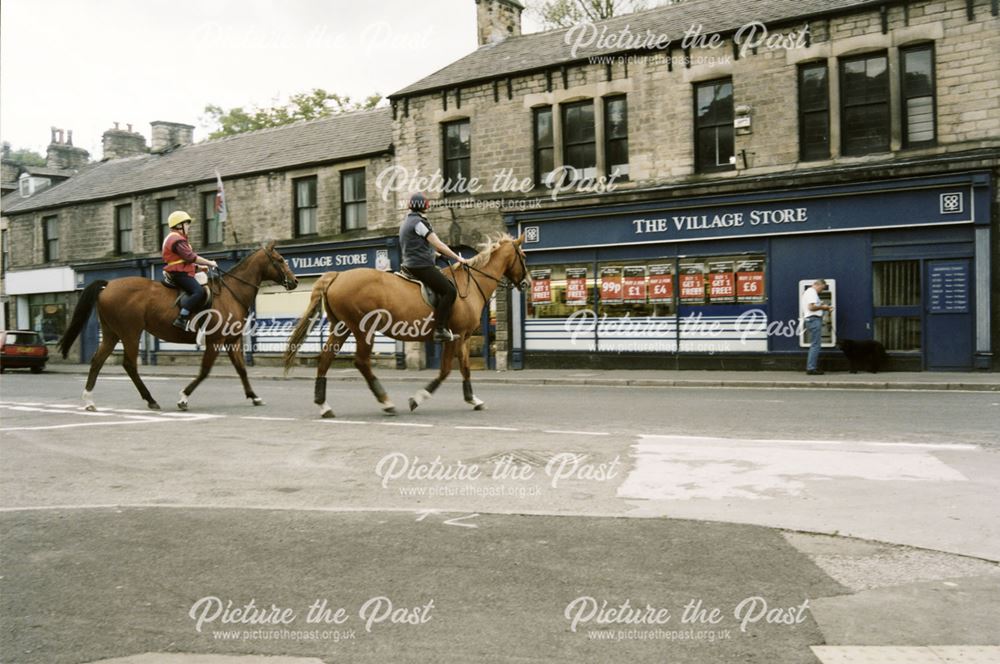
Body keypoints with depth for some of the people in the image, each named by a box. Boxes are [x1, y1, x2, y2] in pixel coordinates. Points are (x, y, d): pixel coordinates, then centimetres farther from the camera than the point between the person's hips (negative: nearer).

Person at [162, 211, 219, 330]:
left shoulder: (175, 238, 22)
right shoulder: (177, 240, -13)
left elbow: (186, 258, 24)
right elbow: (191, 257, -20)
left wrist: (200, 266, 16)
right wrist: (209, 263, -12)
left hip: (181, 272, 12)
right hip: (179, 273, -12)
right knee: (199, 291, -28)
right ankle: (181, 319, -33)